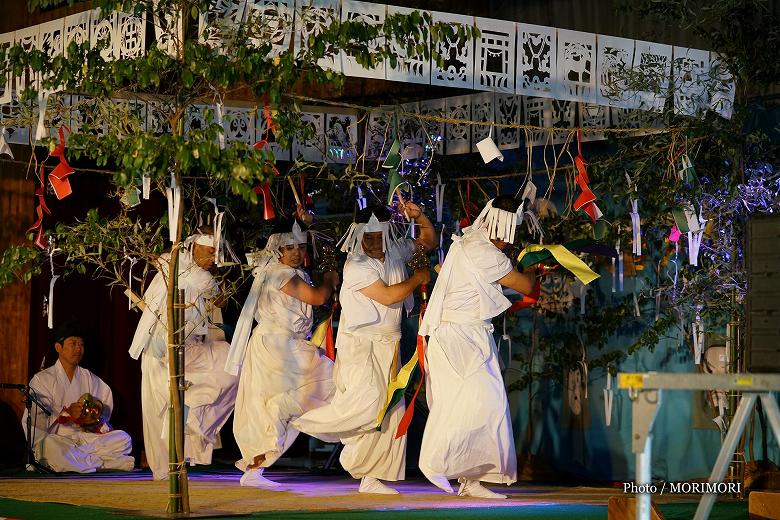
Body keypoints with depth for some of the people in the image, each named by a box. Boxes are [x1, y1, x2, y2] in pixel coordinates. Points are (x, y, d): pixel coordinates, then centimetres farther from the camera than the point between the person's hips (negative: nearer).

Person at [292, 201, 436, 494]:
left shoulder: (395, 252, 8)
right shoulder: (356, 265, -12)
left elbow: (429, 241, 23)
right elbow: (387, 296, -18)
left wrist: (419, 217, 3)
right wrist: (418, 278, -5)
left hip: (387, 346, 7)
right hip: (360, 344, -7)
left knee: (389, 410, 3)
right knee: (367, 399, -26)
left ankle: (371, 478, 9)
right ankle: (305, 421, -7)